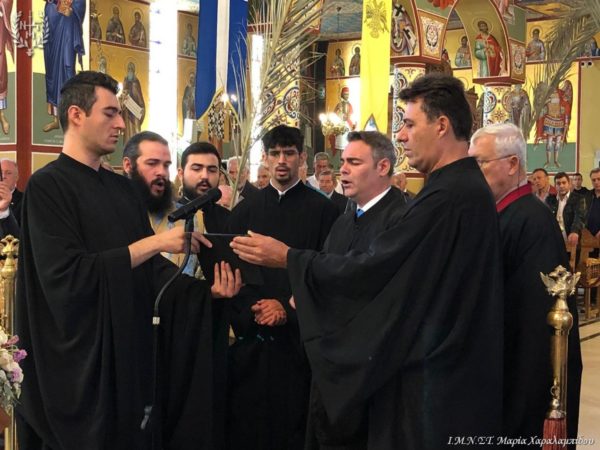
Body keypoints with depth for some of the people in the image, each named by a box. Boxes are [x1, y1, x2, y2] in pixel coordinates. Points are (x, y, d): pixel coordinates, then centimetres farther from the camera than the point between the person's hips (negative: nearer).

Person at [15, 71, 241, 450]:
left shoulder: (122, 188, 11)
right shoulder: (47, 186, -11)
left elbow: (151, 267, 8)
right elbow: (66, 274, -22)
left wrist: (207, 289, -8)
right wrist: (153, 243, -22)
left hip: (129, 349, 7)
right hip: (78, 361, -7)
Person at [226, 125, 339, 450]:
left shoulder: (322, 210, 4)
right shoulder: (244, 211, 13)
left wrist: (287, 307, -12)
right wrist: (253, 309, -8)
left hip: (299, 332, -2)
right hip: (250, 332, 2)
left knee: (294, 422, 1)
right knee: (246, 423, 3)